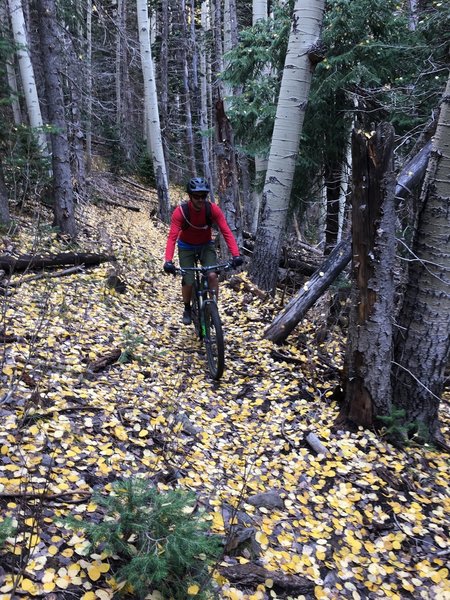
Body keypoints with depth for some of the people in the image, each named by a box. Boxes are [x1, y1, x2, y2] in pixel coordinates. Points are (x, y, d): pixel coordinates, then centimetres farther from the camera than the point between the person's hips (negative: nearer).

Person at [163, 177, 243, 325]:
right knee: (188, 282, -10)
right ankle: (187, 309, 18)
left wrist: (236, 255, -40)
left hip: (206, 245, 1)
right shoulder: (180, 212, -27)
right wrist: (168, 261, -48)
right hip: (186, 247, -1)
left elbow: (226, 232, -27)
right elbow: (172, 237, -33)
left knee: (212, 275, -21)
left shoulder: (213, 209, -23)